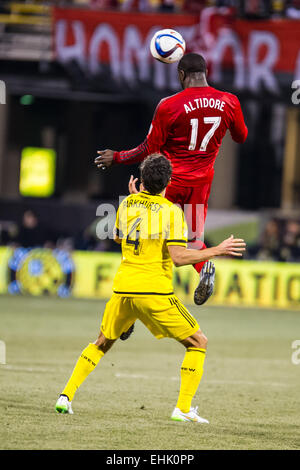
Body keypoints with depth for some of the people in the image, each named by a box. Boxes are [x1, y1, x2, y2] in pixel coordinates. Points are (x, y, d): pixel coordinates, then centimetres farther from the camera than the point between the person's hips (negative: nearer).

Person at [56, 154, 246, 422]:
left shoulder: (127, 204, 7)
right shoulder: (171, 211, -8)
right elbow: (178, 257, -16)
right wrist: (217, 251, -9)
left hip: (123, 289, 5)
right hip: (155, 292, -5)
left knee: (103, 343, 25)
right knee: (198, 343, 8)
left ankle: (66, 396, 12)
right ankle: (183, 409, -1)